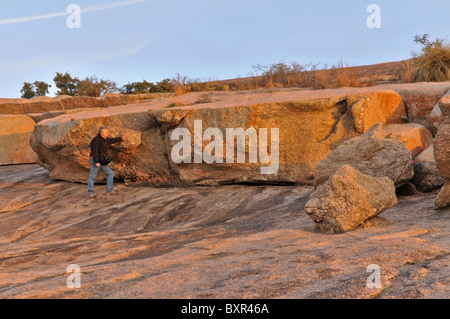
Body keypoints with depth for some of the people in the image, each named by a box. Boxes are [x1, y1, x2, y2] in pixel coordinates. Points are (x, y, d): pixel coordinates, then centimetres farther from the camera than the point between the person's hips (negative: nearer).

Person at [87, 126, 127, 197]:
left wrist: (121, 139, 43)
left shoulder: (105, 139, 12)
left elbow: (112, 140, 33)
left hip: (102, 162, 9)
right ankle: (90, 193, -10)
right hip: (95, 161, -9)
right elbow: (94, 151, -21)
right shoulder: (96, 140, -14)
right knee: (92, 176, -11)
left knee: (110, 173, 4)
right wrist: (97, 162, -27)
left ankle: (109, 191, 5)